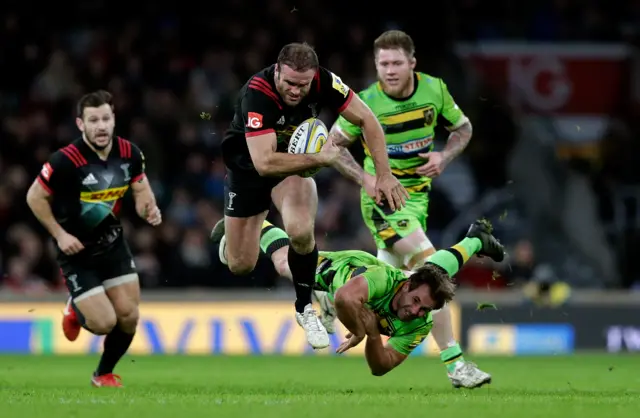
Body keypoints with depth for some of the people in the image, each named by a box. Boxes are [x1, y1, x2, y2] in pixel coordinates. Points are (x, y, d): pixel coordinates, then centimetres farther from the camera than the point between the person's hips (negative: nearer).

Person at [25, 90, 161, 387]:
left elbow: (141, 190, 7)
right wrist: (59, 234, -17)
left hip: (112, 243, 5)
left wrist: (148, 209, -16)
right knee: (104, 323, -10)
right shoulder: (65, 160, -25)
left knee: (128, 317, 1)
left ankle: (104, 373, 28)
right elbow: (35, 197, -11)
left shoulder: (129, 153, -9)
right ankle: (75, 311, 28)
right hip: (77, 250, -5)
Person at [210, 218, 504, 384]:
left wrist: (371, 336, -55)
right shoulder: (384, 278, -52)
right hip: (339, 267, -4)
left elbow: (380, 367, -40)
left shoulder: (421, 326, -41)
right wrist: (358, 330, -56)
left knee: (436, 272, 36)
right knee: (283, 261, 22)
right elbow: (344, 297, -71)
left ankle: (476, 239, 67)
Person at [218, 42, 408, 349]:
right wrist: (320, 159, -39)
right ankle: (229, 237, 42)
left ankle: (304, 308, -2)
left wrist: (384, 174, -21)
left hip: (294, 159, 2)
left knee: (301, 231, -28)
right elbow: (264, 163, -43)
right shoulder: (257, 94, -37)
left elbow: (366, 119, -14)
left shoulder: (323, 81, -26)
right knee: (241, 266, 2)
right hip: (246, 165, -2)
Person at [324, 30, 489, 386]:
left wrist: (444, 156, -10)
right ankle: (454, 362, -18)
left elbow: (463, 128, 10)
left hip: (418, 194, 6)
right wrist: (365, 178, -16)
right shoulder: (367, 103, -15)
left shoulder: (435, 89, -5)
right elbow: (333, 144, -3)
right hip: (383, 199, -6)